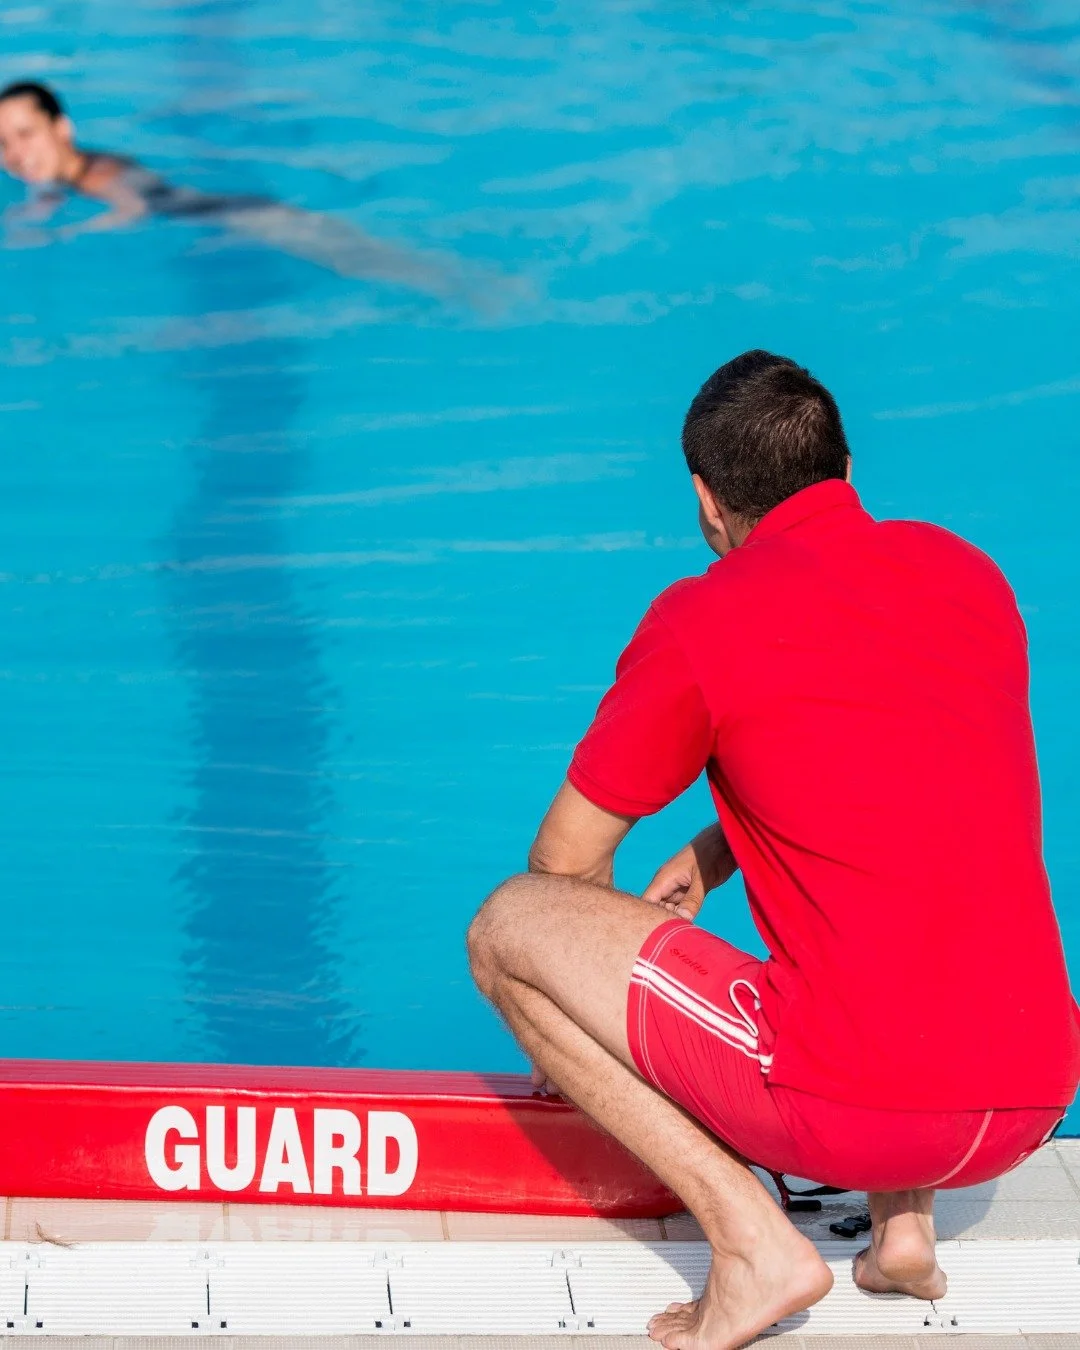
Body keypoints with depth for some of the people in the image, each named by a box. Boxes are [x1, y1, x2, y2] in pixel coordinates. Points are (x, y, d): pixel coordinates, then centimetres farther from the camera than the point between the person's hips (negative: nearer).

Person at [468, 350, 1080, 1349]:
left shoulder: (703, 620, -2)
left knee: (506, 929, 5)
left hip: (855, 1110, -7)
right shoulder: (971, 574, 14)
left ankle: (754, 1238, -3)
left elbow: (568, 862, 8)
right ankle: (905, 1225, 18)